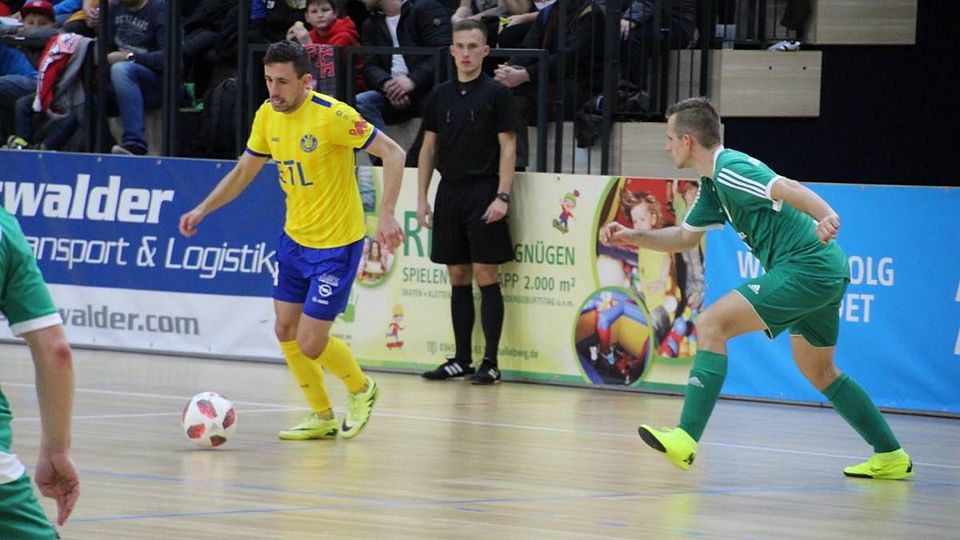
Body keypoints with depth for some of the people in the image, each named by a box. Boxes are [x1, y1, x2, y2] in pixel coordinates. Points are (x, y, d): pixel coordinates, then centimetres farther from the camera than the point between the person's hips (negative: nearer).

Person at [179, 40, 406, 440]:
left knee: (310, 344, -8)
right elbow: (244, 171, 14)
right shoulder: (267, 115, 0)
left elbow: (393, 153, -19)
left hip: (336, 243, -7)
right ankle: (322, 418, 26)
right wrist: (203, 210, 3)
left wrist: (386, 214, -28)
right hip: (294, 238, 7)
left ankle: (361, 390, 22)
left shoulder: (331, 115, -21)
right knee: (286, 330, 8)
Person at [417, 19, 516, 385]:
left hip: (483, 193, -5)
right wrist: (422, 198, 8)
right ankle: (462, 360, 14)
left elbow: (508, 147, -5)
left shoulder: (496, 94, -3)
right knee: (458, 277, 8)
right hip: (450, 192, 5)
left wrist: (502, 196, -13)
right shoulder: (440, 96, 10)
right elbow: (428, 148, 14)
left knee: (486, 276, -6)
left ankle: (490, 362, -3)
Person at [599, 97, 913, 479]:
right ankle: (890, 456, 32)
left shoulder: (729, 169, -12)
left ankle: (686, 439, -23)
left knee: (712, 324, -16)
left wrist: (826, 216, -46)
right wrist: (633, 237, 18)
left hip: (805, 266, -11)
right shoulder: (712, 185, 18)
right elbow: (684, 237, 31)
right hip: (824, 274, 11)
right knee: (818, 372, 25)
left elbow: (789, 189, -28)